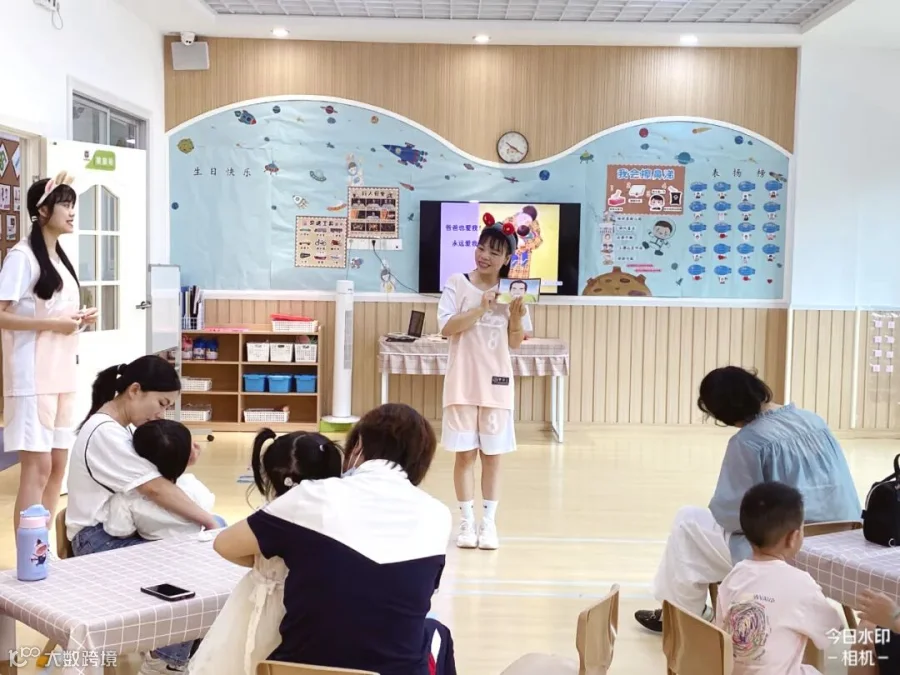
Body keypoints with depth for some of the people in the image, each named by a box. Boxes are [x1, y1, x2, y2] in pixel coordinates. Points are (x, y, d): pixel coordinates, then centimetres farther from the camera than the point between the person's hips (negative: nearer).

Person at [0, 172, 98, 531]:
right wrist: (54, 323, -19)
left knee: (57, 465, 11)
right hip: (33, 376, -8)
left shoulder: (59, 255, 15)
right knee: (37, 467, -8)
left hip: (61, 373, 8)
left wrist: (77, 318, 5)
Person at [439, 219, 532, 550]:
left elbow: (515, 342, 4)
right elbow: (446, 327, -13)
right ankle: (467, 521, 13)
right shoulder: (457, 283, -2)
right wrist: (481, 309, -20)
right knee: (465, 454, 3)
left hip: (496, 382, 2)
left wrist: (517, 318, -14)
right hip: (463, 382, -1)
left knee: (492, 455, 6)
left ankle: (489, 522, 15)